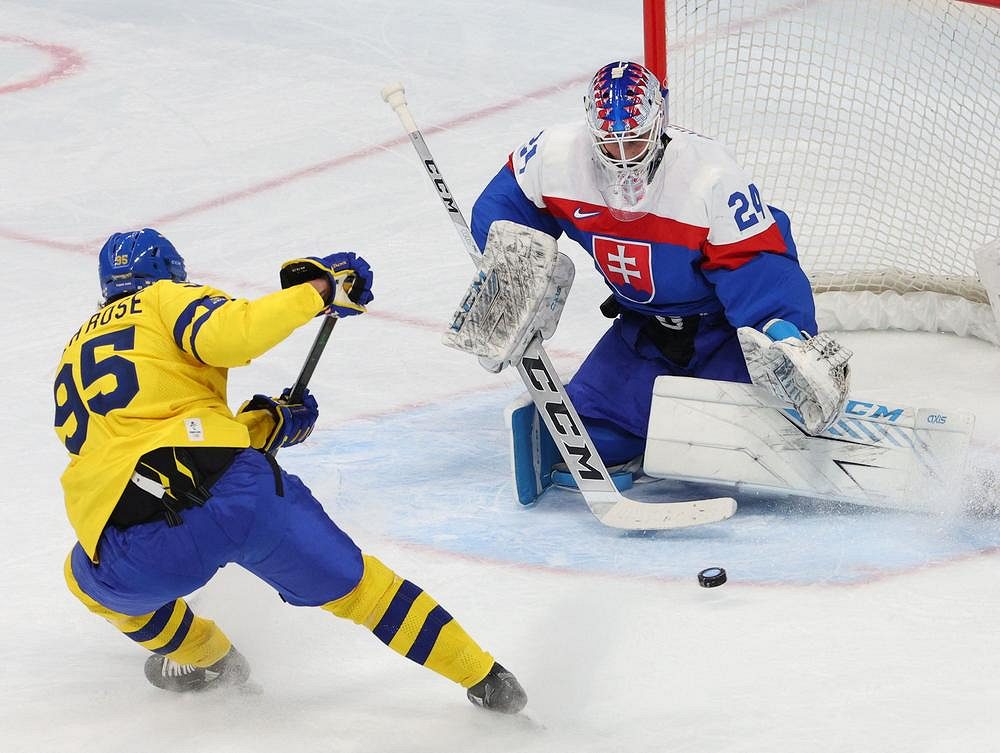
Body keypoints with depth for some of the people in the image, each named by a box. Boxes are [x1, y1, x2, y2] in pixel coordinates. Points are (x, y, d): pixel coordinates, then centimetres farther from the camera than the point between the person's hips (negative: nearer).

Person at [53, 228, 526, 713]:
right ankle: (487, 681, 23)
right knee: (350, 581, 19)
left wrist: (266, 425, 38)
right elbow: (225, 336, -7)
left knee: (91, 577, 38)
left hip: (137, 549, 2)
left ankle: (202, 659, 45)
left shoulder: (74, 354, 32)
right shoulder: (166, 298, 16)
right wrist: (315, 290, 3)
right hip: (237, 490, -2)